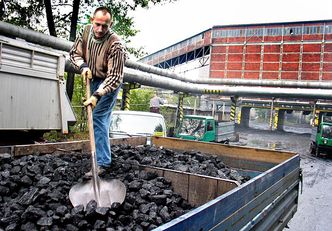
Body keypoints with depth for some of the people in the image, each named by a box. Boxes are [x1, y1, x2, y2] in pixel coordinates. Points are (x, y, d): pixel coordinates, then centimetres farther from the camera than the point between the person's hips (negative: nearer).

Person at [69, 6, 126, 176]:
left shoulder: (115, 45, -30)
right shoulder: (86, 31, -11)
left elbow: (114, 76, -32)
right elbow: (74, 52, 2)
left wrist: (97, 95, -39)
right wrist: (83, 66, -19)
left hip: (109, 83, -7)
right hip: (93, 79, 7)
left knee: (98, 117, -16)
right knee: (100, 118, 17)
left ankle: (103, 163, -11)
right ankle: (102, 153, 35)